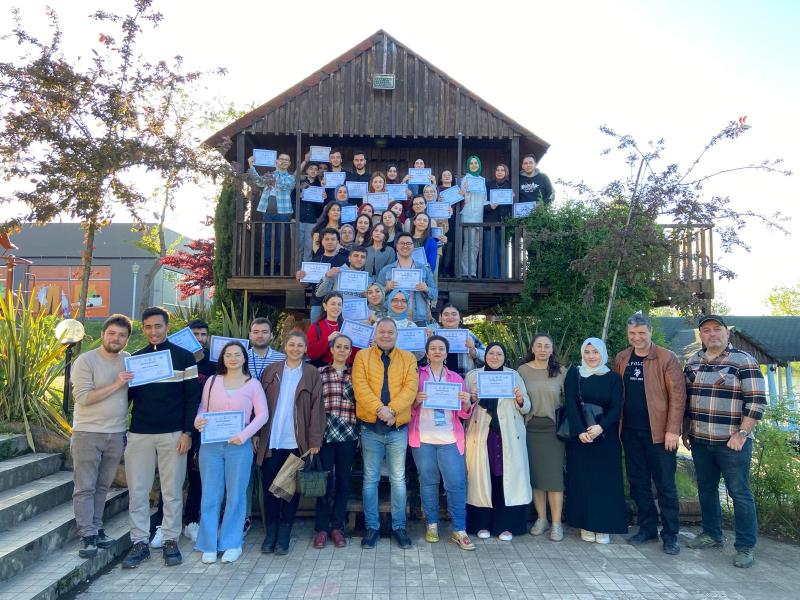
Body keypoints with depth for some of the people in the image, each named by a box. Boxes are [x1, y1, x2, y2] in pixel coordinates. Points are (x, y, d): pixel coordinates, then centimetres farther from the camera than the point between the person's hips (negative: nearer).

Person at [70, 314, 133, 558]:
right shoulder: (86, 360, -9)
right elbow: (83, 397, -16)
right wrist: (116, 384, -21)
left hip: (117, 434, 4)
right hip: (88, 433, -4)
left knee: (102, 486, 12)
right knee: (85, 487, 1)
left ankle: (95, 528, 23)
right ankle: (87, 535, 6)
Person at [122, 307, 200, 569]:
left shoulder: (183, 357, -1)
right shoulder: (135, 358, 8)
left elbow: (192, 397, -2)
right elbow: (127, 395, 12)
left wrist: (187, 432, -8)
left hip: (173, 435, -2)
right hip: (138, 435, 3)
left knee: (172, 491, 5)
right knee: (137, 491, 5)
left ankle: (171, 540, 17)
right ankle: (139, 542, 17)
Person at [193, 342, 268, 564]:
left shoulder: (252, 384, 2)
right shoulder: (213, 381, 9)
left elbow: (262, 414, -3)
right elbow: (203, 407, 12)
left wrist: (243, 435, -13)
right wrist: (198, 421, -10)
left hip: (239, 445, -2)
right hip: (210, 444, 2)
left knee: (236, 495, 5)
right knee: (210, 495, 5)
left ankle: (232, 543, 18)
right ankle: (209, 545, 17)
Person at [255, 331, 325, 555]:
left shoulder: (312, 374, 1)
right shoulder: (271, 371, 7)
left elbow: (317, 408, -2)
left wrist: (315, 441, -8)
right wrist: (256, 433, 0)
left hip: (296, 442, -1)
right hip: (270, 441, 2)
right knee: (269, 487, 7)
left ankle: (284, 535, 19)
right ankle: (270, 533, 22)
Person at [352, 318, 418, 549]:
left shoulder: (408, 358, 7)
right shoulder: (363, 356, 4)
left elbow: (411, 387, -5)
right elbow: (360, 387, -8)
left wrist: (392, 409, -19)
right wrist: (379, 409, -21)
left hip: (398, 428, 1)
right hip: (370, 427, 0)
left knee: (398, 479, 8)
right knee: (370, 479, 7)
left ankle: (399, 526, 19)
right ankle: (371, 527, 18)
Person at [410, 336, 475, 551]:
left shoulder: (456, 378, 14)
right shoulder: (417, 375, 10)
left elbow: (463, 414, 12)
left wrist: (466, 402, -10)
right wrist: (416, 401, -14)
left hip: (449, 438, 1)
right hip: (423, 438, -1)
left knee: (456, 483, -5)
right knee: (428, 482, 3)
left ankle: (459, 531, 3)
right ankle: (432, 525, 17)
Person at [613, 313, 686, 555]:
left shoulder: (667, 358, -5)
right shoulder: (621, 359, 8)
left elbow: (677, 395, -8)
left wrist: (673, 430, -13)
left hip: (659, 432, -4)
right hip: (631, 432, 4)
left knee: (665, 485, 4)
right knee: (638, 483, 12)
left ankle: (670, 535, 16)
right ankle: (647, 528, 26)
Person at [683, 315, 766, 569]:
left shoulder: (743, 361, -7)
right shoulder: (693, 362, 9)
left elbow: (757, 401, -11)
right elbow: (685, 398, 16)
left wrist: (742, 434, -14)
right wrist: (686, 431, 13)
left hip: (732, 442, -5)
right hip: (700, 441, 5)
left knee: (739, 493, 2)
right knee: (706, 490, 15)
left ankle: (745, 547, 14)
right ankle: (711, 535, 31)